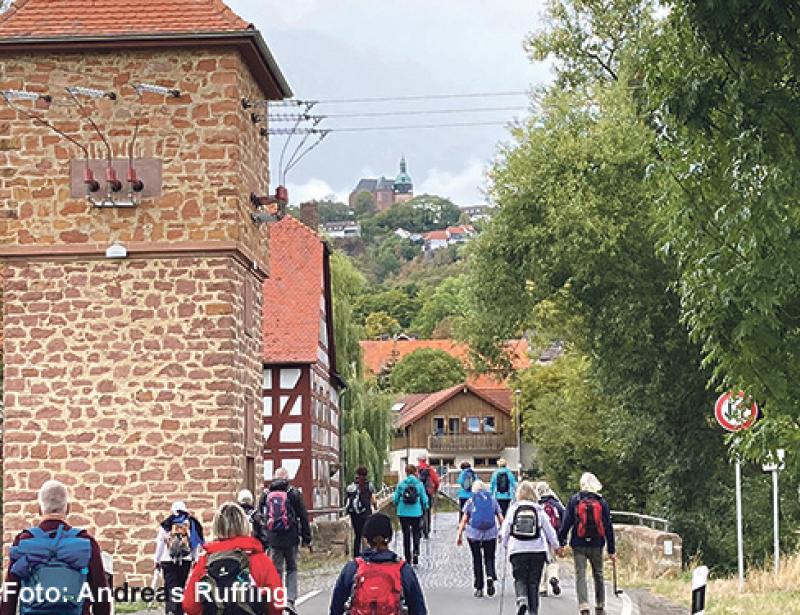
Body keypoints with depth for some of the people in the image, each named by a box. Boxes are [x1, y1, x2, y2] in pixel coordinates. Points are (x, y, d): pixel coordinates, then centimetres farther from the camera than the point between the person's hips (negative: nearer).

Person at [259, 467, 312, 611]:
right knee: (291, 569, 10)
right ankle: (290, 599, -1)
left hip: (273, 540, 2)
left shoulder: (266, 495, 5)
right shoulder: (294, 494, -3)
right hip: (291, 539, -2)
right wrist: (306, 538, 4)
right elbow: (303, 517, -2)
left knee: (276, 570, 9)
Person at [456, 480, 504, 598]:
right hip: (490, 534, 1)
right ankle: (490, 576, -20)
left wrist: (459, 535, -1)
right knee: (489, 558, 11)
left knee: (477, 560, 8)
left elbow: (464, 520, -2)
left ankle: (479, 588, 8)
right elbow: (500, 518, 4)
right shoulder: (493, 500, 8)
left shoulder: (470, 501, 4)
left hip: (474, 534, -1)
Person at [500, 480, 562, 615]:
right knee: (533, 582, 8)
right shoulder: (539, 510, 1)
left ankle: (522, 600, -22)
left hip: (517, 550, -1)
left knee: (520, 579, 6)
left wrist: (506, 545, 21)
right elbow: (549, 530, 6)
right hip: (538, 550, 1)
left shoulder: (513, 509, -1)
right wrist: (557, 546, 22)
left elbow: (505, 531, 2)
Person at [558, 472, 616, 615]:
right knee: (598, 575, 15)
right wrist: (611, 550, 8)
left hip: (579, 545, -2)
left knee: (580, 575, -2)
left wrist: (561, 542, 2)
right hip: (597, 545, 2)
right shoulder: (602, 502, 2)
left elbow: (566, 523, -4)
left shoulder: (574, 500, -2)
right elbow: (608, 527, 3)